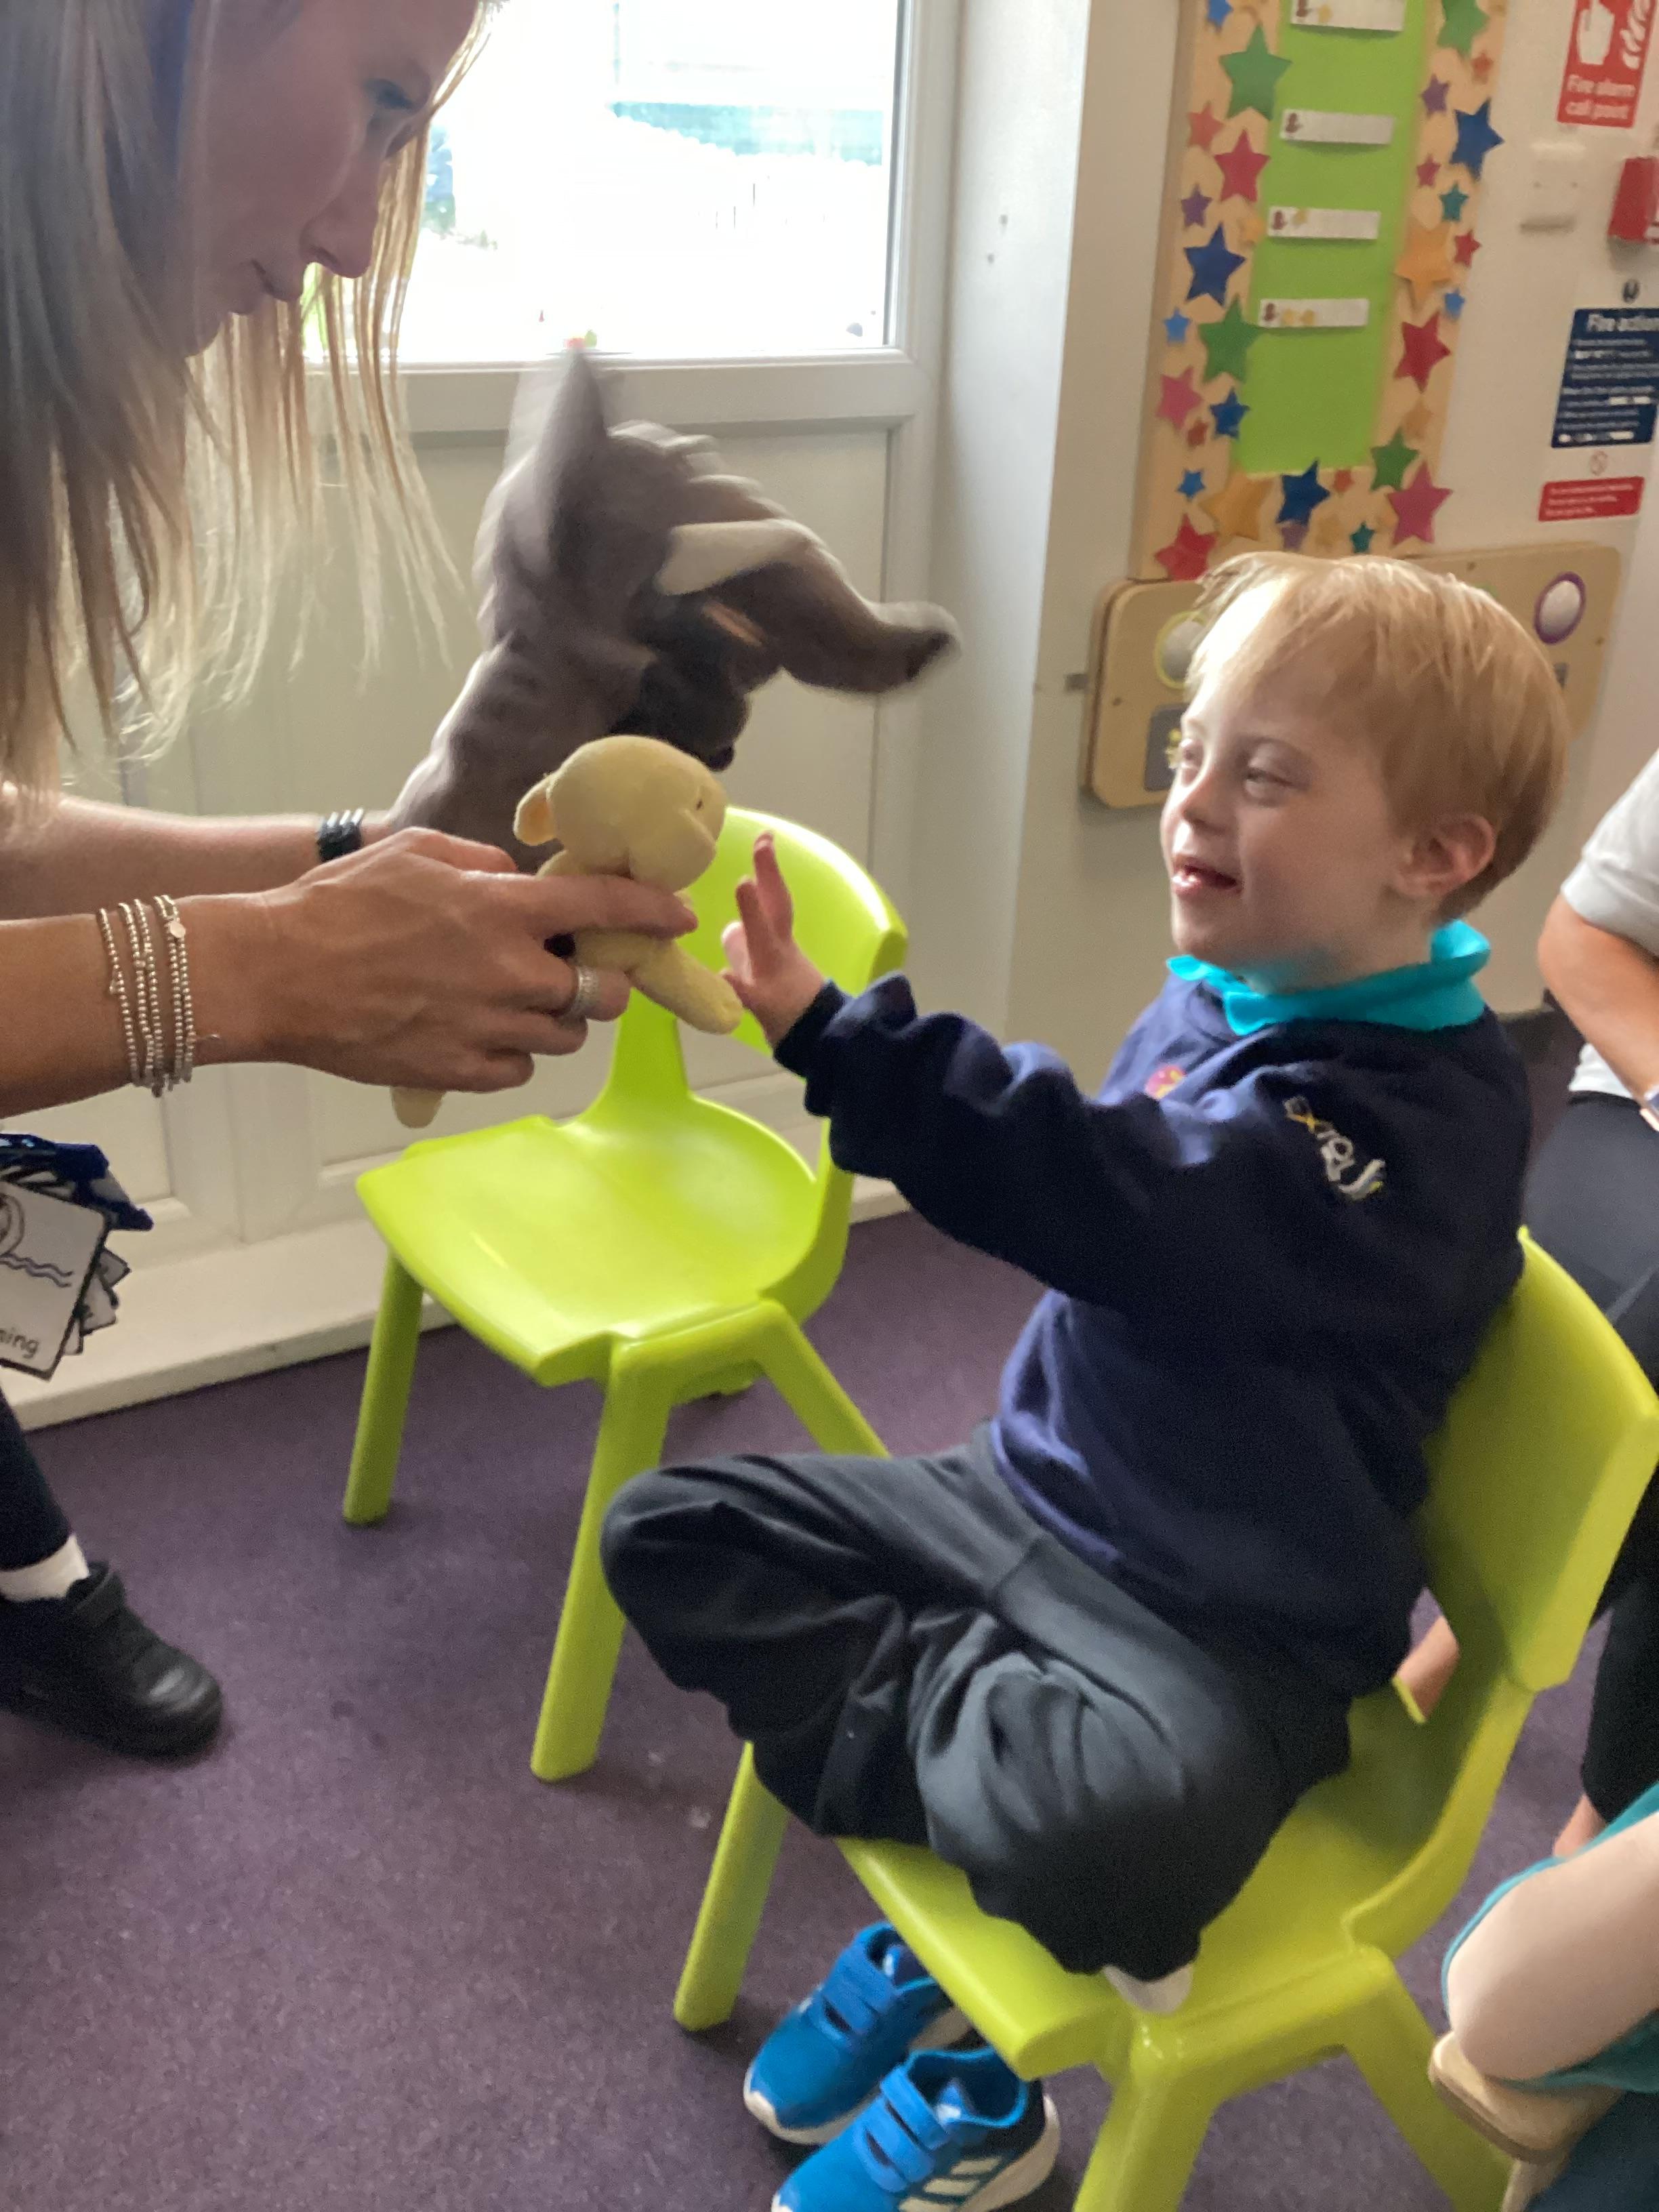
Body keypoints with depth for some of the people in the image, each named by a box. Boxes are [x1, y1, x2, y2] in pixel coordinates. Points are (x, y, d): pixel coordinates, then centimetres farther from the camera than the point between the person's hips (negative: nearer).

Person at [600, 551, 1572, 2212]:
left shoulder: (1420, 1110, -22)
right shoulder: (1209, 996, 2)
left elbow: (1124, 1205, -38)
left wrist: (829, 1033, -44)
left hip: (1227, 1622, -7)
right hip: (1029, 1502, 8)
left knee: (1112, 1827, -38)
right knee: (672, 1530, 4)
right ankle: (997, 1788, -11)